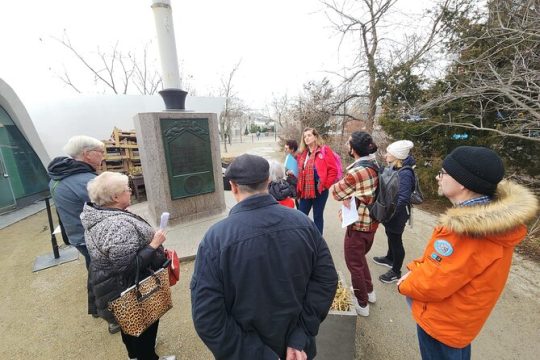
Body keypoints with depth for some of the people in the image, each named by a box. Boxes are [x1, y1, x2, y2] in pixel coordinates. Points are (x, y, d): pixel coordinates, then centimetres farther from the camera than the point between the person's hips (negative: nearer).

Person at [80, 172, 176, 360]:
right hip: (133, 290, -9)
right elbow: (130, 266, -33)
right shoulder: (118, 226, -34)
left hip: (116, 285, 10)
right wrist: (154, 243, -26)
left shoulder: (98, 216, -3)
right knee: (145, 325, 16)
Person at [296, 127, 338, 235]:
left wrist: (325, 185, -11)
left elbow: (333, 170, -10)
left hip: (319, 190, -5)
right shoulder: (302, 153, 11)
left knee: (318, 217, 9)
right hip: (305, 191, 5)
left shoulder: (324, 150, -6)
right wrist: (299, 187, 9)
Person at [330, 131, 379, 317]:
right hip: (371, 221, 9)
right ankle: (369, 291, 46)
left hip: (358, 224, -8)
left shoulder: (356, 171, -27)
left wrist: (343, 195, 3)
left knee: (354, 264, 12)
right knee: (360, 258, 28)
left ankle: (362, 304, 29)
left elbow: (336, 192, -16)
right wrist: (350, 198, -11)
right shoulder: (374, 165, 0)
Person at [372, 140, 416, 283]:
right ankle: (390, 259, 48)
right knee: (390, 236, 25)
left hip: (397, 214, -8)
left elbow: (403, 198, -28)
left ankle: (396, 272, 27)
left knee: (396, 240, 7)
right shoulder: (394, 168, 1)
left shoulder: (405, 173, -25)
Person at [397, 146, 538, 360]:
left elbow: (431, 284, -29)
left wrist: (404, 284, -11)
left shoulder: (465, 231, -38)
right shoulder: (493, 213, -7)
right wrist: (415, 269, -4)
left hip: (443, 323, -7)